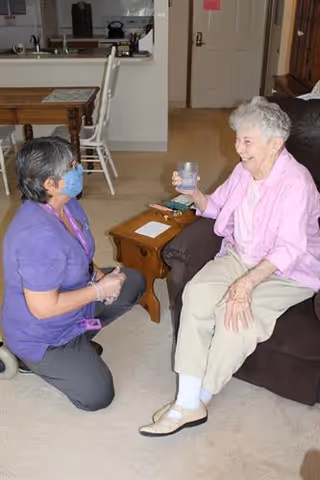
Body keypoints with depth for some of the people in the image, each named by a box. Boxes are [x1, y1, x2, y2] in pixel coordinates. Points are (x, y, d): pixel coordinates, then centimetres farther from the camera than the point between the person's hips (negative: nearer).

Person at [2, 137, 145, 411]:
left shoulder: (67, 203, -7)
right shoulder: (38, 236, -37)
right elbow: (43, 308, -33)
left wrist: (97, 274, -8)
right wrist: (100, 289, -24)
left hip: (71, 294, 9)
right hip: (41, 334, -8)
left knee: (134, 283, 11)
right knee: (97, 395, -6)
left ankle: (78, 336, 13)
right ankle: (30, 358, 10)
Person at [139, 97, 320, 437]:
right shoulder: (244, 170, 2)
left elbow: (289, 249, -27)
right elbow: (215, 206, 16)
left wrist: (246, 284, -36)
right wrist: (193, 193, -5)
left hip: (288, 273, -6)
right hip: (239, 256, 6)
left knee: (236, 314, -31)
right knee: (196, 292, -21)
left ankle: (198, 401, -9)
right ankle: (187, 403, -18)